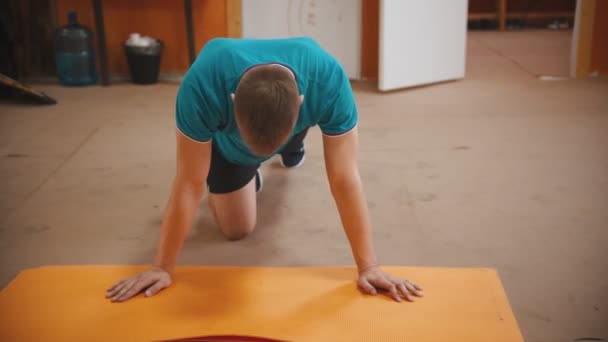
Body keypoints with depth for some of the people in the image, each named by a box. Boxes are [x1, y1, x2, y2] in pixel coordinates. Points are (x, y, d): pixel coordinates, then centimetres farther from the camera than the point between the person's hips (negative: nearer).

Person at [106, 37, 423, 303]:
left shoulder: (328, 80, -44)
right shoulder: (203, 85, -46)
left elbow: (344, 179, -39)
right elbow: (190, 183, -36)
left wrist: (369, 267, -36)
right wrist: (162, 268, -29)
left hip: (291, 124, 1)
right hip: (228, 142, -1)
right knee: (236, 229, 3)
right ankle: (249, 175, 29)